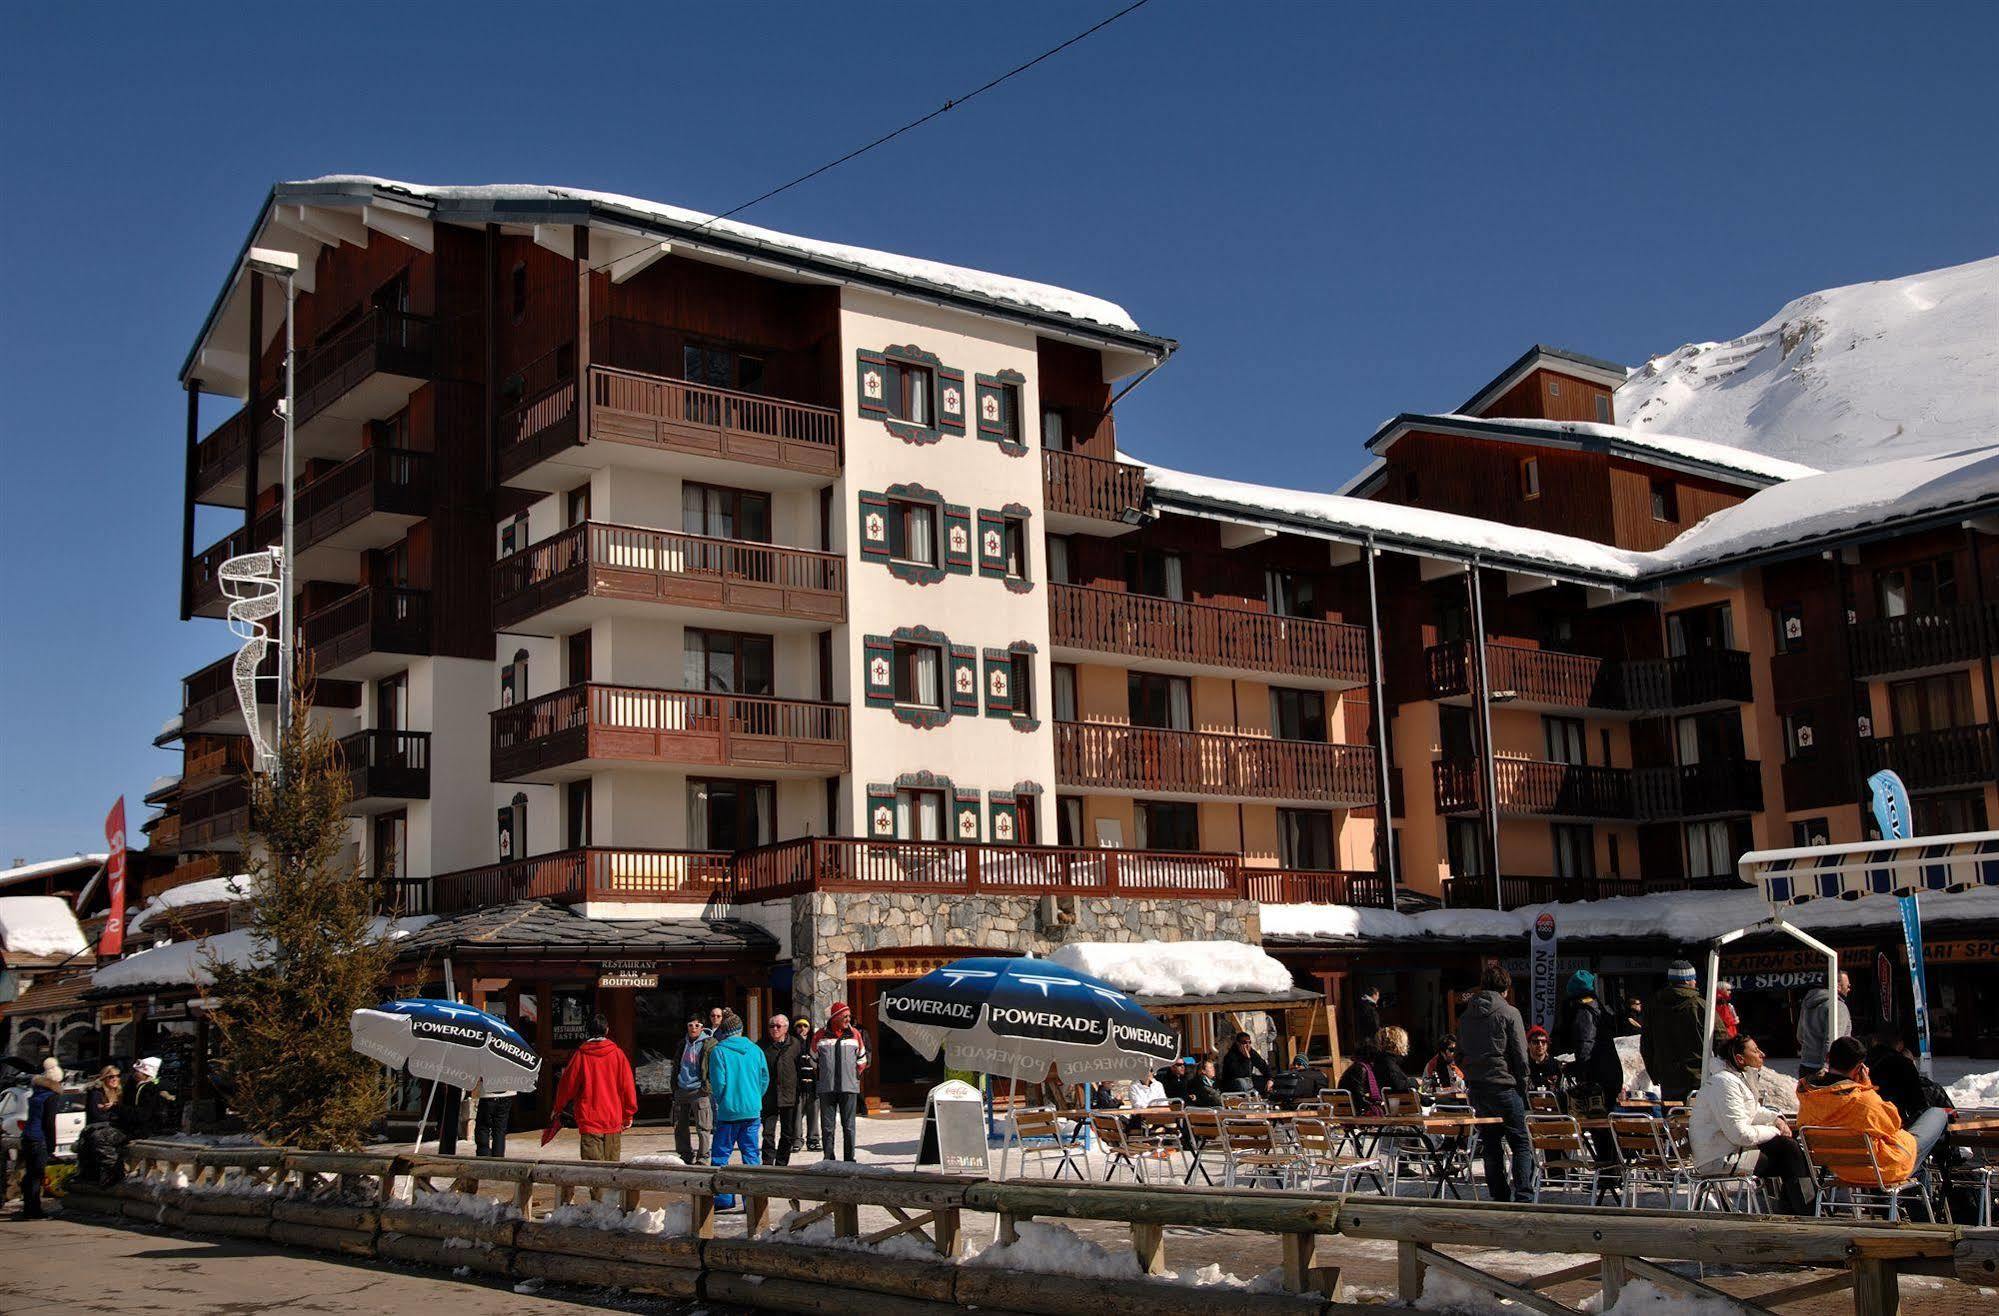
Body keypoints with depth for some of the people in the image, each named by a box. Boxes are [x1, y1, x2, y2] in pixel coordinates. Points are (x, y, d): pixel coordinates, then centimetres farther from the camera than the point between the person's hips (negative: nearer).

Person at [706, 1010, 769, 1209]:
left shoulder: (718, 1051, -7)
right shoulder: (755, 1050, 4)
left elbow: (718, 1083, -9)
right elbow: (765, 1079, 6)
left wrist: (720, 1104, 8)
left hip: (729, 1111, -4)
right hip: (753, 1111, 4)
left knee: (721, 1155, 6)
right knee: (751, 1154, 8)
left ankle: (723, 1198, 4)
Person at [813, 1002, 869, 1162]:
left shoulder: (855, 1034, 6)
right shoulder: (821, 1036, 4)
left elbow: (862, 1060, 18)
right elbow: (814, 1061, 18)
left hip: (849, 1088, 0)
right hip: (826, 1089, 0)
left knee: (848, 1127, 1)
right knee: (827, 1127, 2)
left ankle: (849, 1159, 6)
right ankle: (828, 1159, 8)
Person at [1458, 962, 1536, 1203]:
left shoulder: (1465, 1015, 11)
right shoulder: (1509, 1013, -5)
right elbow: (1520, 1055, -6)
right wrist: (1522, 1087, 2)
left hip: (1476, 1088, 5)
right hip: (1503, 1085, -5)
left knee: (1491, 1146, 10)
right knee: (1522, 1143, 0)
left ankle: (1499, 1198, 11)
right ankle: (1523, 1196, -10)